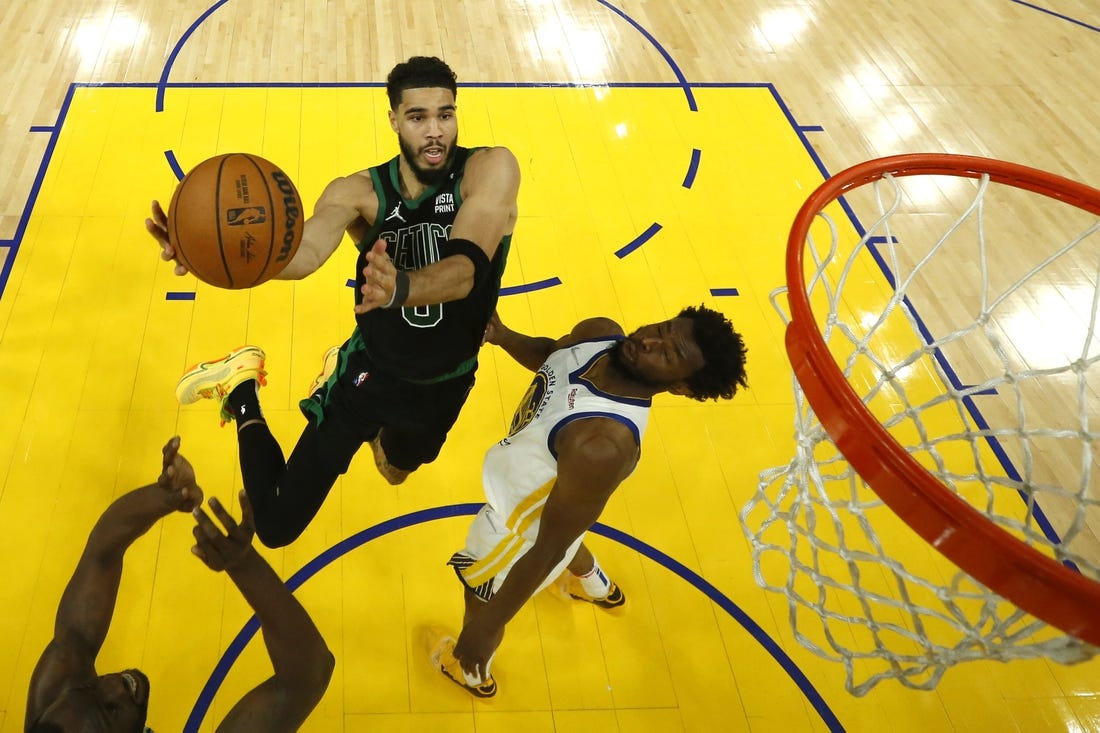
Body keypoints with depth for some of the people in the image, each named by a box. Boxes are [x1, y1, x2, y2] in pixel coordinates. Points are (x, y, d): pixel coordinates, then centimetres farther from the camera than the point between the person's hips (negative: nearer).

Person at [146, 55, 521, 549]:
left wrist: (402, 287, -61)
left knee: (395, 471, 31)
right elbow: (304, 251, -39)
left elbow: (466, 267, -39)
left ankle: (379, 434, 66)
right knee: (275, 527, 0)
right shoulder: (359, 192, -19)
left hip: (446, 385, 2)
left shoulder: (490, 170, -22)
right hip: (370, 371, -1)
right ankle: (242, 390, 23)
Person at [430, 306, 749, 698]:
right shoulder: (599, 334, -23)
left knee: (481, 600, 21)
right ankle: (600, 590, 73)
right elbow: (546, 353, 2)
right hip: (541, 493, 7)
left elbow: (549, 548, -35)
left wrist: (484, 628, -24)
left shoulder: (604, 446, -45)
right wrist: (502, 335, -20)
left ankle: (473, 674, 56)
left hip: (524, 526, -7)